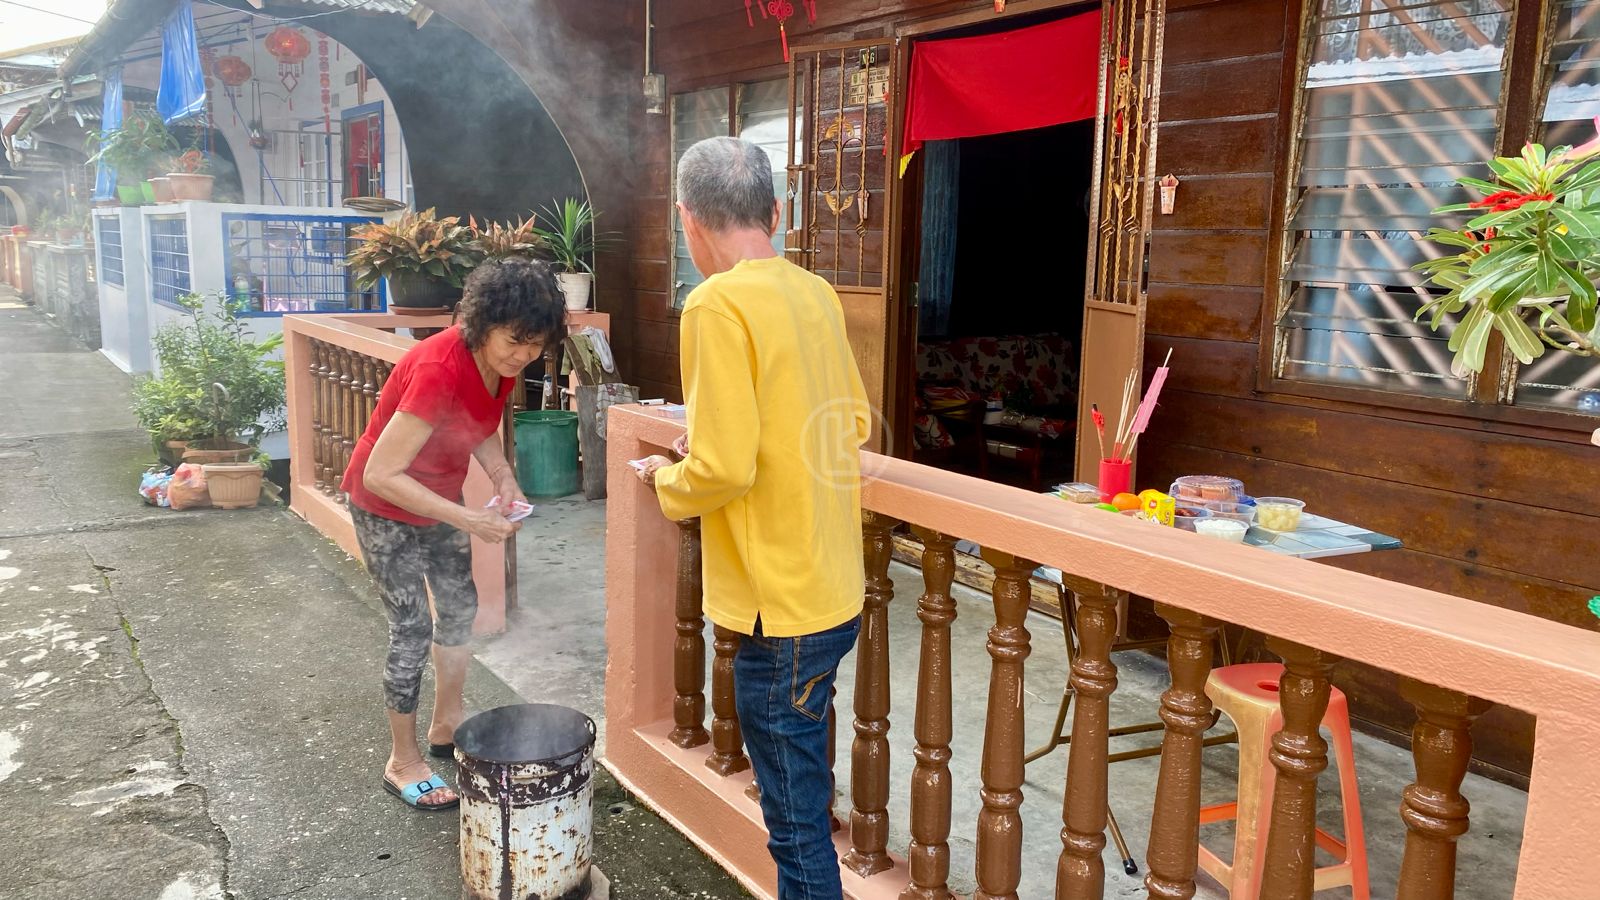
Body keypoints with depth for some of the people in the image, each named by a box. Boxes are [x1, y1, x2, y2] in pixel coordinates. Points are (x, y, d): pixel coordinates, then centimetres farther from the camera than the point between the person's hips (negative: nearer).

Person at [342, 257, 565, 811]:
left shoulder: (504, 361, -13)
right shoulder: (439, 370, -37)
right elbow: (381, 475, -35)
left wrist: (502, 475, -12)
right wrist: (468, 521, -37)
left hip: (439, 495, 8)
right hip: (386, 507, -8)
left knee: (459, 607, 15)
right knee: (412, 628, -2)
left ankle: (446, 726, 35)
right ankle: (402, 763, 16)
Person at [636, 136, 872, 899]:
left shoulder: (718, 305, -18)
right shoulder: (815, 294, 6)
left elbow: (723, 470, -23)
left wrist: (665, 480, -2)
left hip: (782, 609, -8)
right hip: (835, 590, 9)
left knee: (798, 825, 6)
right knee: (801, 799, 25)